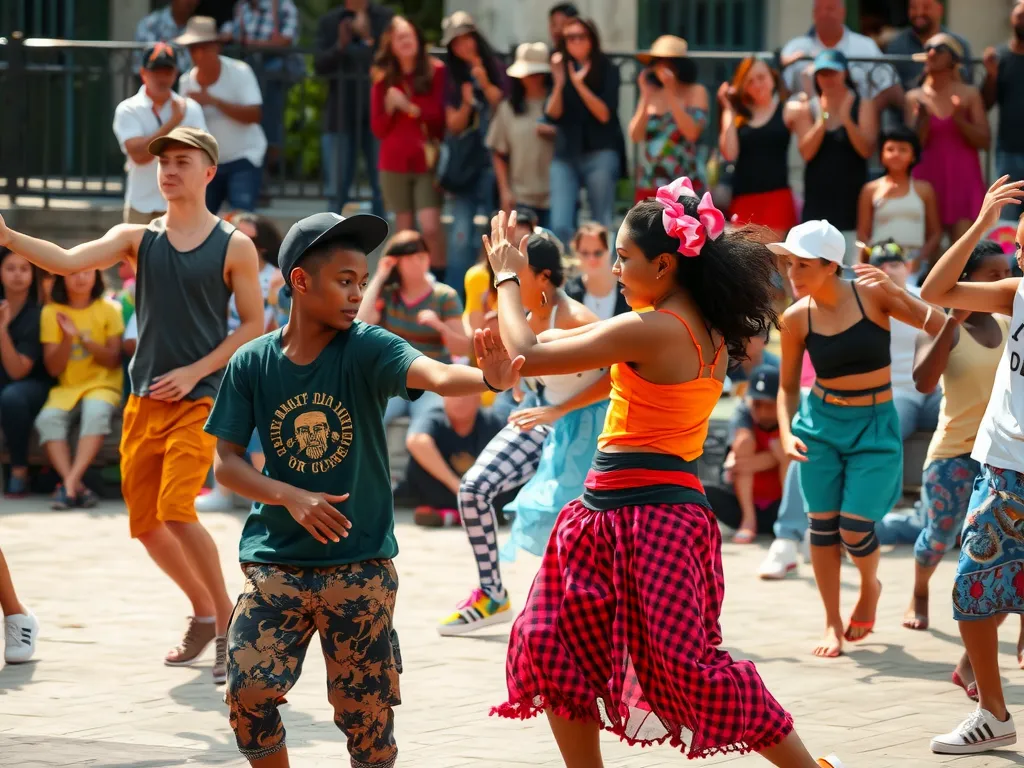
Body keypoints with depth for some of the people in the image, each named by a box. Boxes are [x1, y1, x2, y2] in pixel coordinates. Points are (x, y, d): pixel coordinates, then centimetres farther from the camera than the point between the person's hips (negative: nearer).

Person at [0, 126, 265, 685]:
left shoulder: (234, 248, -1)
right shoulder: (136, 239, 6)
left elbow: (253, 325, 1)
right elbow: (68, 262, -9)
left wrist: (194, 371, -9)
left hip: (200, 400, -4)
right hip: (144, 401, 5)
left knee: (175, 510, -21)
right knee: (145, 523, 6)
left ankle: (228, 620, -6)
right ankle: (203, 614, 28)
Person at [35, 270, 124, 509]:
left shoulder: (108, 309, 1)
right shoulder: (51, 312, 4)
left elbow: (114, 360, -3)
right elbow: (53, 368, 0)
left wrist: (83, 338, -18)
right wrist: (68, 337, -17)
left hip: (102, 384, -2)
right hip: (66, 388, 2)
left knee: (96, 412, -36)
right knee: (47, 418, -30)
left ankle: (71, 480, -42)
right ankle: (75, 486, -37)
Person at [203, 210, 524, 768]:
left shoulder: (366, 350, -9)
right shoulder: (252, 364, -2)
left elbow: (436, 375, -28)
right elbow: (226, 463, 0)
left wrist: (487, 379, -50)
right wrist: (292, 497, -17)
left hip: (360, 563, -1)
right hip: (276, 562, 1)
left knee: (366, 713, 2)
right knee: (249, 694, -9)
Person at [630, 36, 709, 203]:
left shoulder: (695, 92, 0)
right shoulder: (651, 94, 11)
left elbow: (691, 132, -15)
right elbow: (635, 136, 0)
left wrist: (671, 94, -16)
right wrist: (645, 97, -9)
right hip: (649, 187, 4)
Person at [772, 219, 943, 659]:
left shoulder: (871, 294, -12)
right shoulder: (797, 318, -5)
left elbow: (938, 326, -15)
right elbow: (788, 387, 6)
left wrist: (896, 292, -27)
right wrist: (786, 434, -9)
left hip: (874, 426, -2)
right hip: (820, 424, 2)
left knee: (855, 529, -7)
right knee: (822, 525, 2)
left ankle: (870, 586, 27)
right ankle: (833, 623, 18)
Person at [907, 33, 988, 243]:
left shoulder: (969, 95, 4)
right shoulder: (915, 97, 7)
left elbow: (984, 141, -1)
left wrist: (960, 120, -14)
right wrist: (923, 118, -13)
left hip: (963, 179, -1)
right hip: (928, 177, 1)